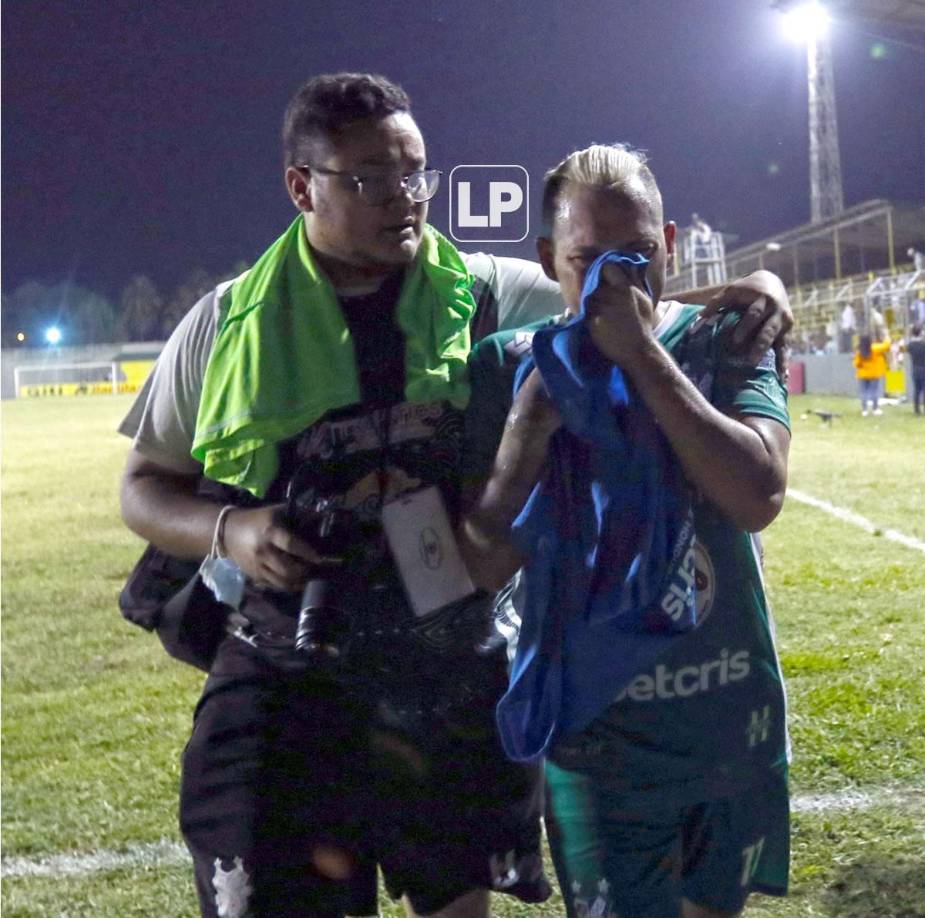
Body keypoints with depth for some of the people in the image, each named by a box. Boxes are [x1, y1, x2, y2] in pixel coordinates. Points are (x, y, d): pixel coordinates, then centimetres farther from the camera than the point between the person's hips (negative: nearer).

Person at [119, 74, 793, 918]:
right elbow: (146, 486, 7)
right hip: (288, 682, -1)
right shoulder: (230, 324, -2)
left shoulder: (485, 295, -1)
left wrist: (745, 296, -13)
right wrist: (228, 530, -14)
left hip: (459, 682, 1)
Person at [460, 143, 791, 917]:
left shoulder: (724, 344, -4)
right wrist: (528, 430, -22)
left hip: (736, 725, 2)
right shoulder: (510, 368, -7)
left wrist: (642, 355, -21)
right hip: (595, 732, -2)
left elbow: (759, 497, -21)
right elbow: (483, 566, -9)